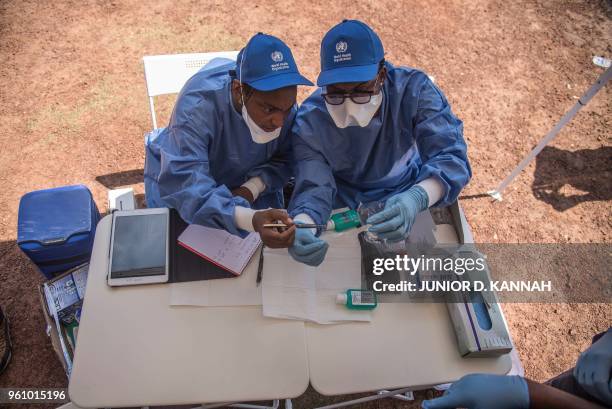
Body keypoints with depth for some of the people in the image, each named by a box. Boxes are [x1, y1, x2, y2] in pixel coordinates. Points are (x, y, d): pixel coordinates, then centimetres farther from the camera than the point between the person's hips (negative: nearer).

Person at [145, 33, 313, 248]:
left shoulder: (282, 102, -23)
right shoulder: (198, 105, -37)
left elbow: (285, 158, -10)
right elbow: (185, 185, -47)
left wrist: (253, 188, -30)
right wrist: (250, 219, -63)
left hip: (249, 184, 3)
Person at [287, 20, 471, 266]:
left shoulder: (413, 89, -24)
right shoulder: (309, 122, -22)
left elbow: (450, 156, -31)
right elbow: (313, 189, -27)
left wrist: (417, 198, -54)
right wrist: (300, 229, -51)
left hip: (410, 194, 0)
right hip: (345, 206, 0)